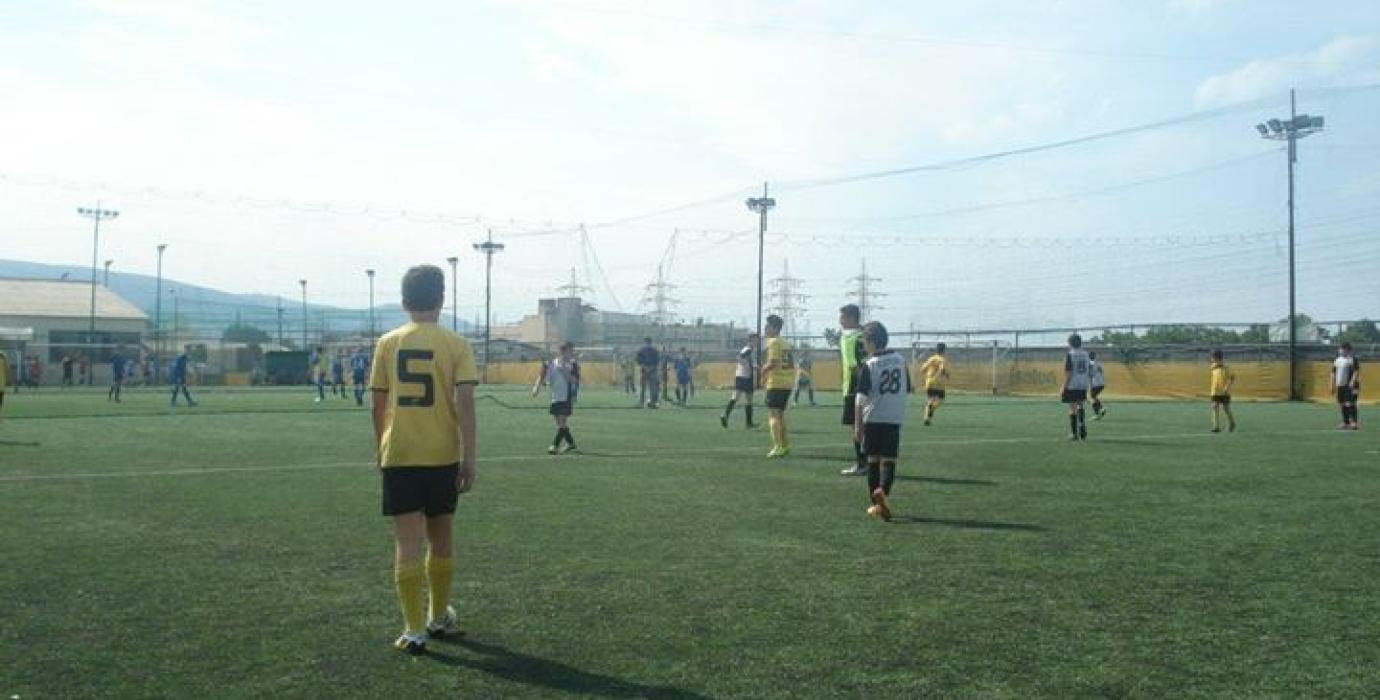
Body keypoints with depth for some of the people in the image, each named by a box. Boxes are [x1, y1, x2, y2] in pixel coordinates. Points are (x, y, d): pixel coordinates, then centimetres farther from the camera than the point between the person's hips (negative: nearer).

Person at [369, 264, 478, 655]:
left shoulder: (388, 343, 2)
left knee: (408, 543, 1)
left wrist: (381, 451, 18)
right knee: (440, 540, 15)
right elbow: (464, 403, -10)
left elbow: (377, 405, 5)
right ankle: (439, 617, 31)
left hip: (399, 457, 0)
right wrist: (469, 457, -7)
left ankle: (414, 631, -1)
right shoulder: (455, 345, -3)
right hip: (443, 457, 0)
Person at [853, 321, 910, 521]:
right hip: (895, 419, 2)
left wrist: (858, 424, -3)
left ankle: (877, 504, 14)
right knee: (889, 459, 2)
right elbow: (907, 392, 14)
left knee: (873, 459, 9)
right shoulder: (901, 360, 7)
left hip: (872, 419, -2)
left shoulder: (868, 365, -6)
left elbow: (861, 398, -8)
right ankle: (883, 490, -25)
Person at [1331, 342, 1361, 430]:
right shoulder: (1337, 360, 16)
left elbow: (1356, 372, -12)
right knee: (1342, 404, 9)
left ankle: (1354, 422, -12)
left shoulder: (1353, 359, -5)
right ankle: (1346, 423, 17)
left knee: (1350, 403, -13)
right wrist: (1333, 386, 17)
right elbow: (1334, 373, 19)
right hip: (1340, 386, 7)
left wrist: (1352, 382, -21)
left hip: (1350, 386, -7)